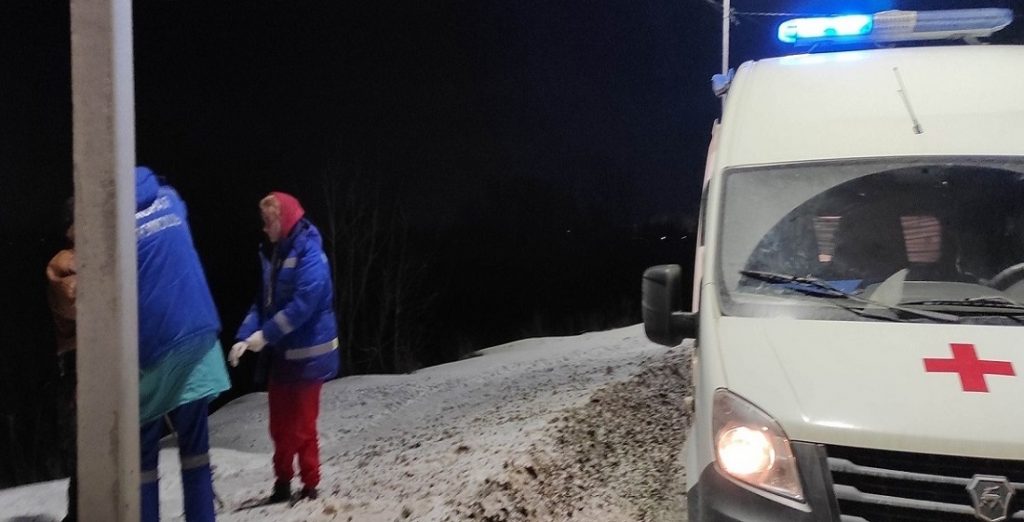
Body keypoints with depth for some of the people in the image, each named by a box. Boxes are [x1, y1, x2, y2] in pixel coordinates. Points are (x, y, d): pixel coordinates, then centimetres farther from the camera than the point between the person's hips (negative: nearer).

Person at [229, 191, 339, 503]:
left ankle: (309, 486, 16)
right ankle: (282, 484, 27)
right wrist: (245, 337, -5)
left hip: (306, 354, -8)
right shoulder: (272, 254, 10)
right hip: (281, 353, 8)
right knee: (280, 425, 14)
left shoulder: (309, 254, -16)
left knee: (300, 425, 2)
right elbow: (263, 302, 9)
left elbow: (304, 303, -25)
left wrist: (265, 335, -23)